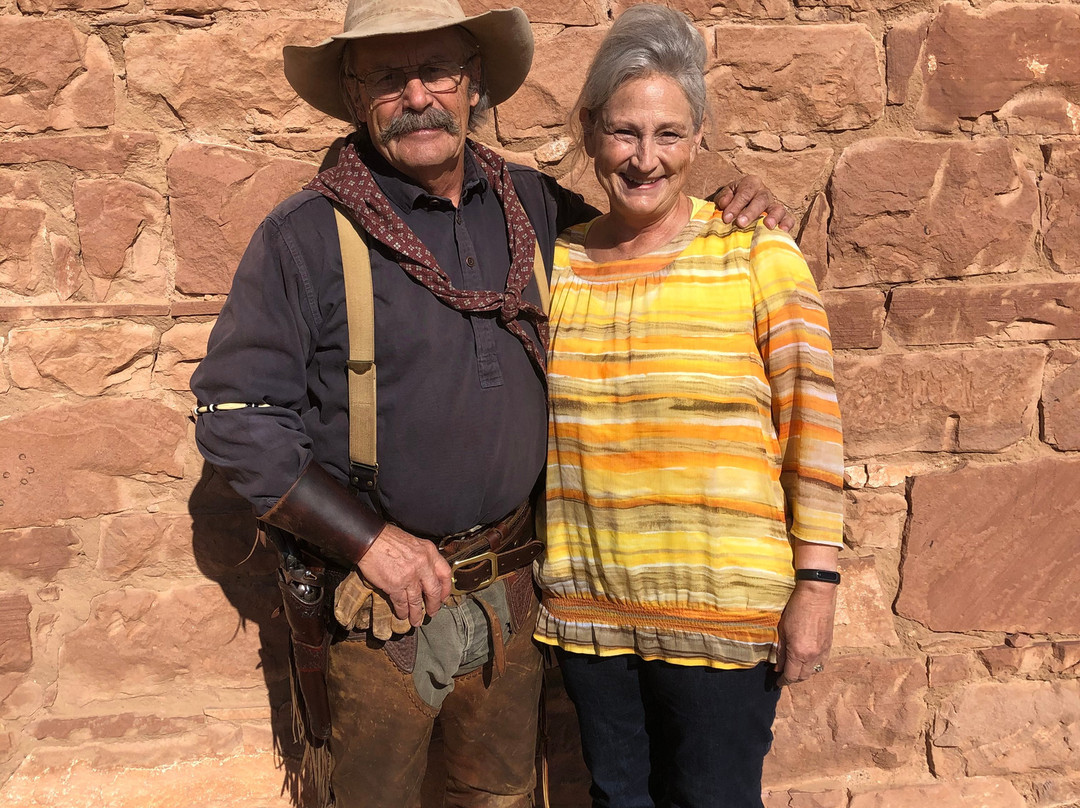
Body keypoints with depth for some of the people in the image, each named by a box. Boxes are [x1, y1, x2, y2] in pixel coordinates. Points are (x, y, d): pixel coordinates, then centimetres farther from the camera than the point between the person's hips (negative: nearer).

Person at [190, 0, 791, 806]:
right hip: (378, 595, -4)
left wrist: (729, 214, -2)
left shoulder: (529, 203, 2)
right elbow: (234, 415, -12)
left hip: (508, 586, 4)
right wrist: (369, 537, -16)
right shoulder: (307, 234, -12)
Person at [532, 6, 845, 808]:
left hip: (722, 612, -3)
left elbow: (812, 427, -7)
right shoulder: (555, 261, 4)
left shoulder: (759, 256, -7)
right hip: (586, 606, 4)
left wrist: (817, 584, -10)